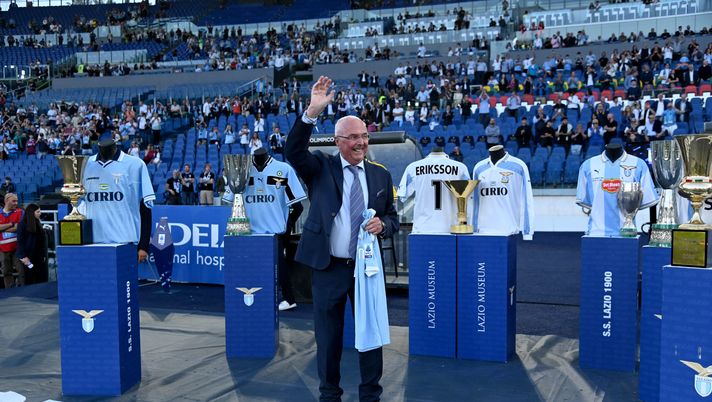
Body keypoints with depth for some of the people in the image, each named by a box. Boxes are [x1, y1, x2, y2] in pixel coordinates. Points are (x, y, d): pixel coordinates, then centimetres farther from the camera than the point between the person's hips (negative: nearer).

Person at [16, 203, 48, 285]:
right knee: (30, 279, 3)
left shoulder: (37, 223, 10)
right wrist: (23, 257, -17)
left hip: (39, 256, 6)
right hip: (29, 257, -6)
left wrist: (44, 255, 9)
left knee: (41, 278, 5)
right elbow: (20, 241, -12)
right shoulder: (22, 224, -9)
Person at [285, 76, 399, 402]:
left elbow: (392, 219, 11)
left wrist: (382, 224, -13)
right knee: (328, 337, 10)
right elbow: (294, 152, -21)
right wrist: (312, 113, -33)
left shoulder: (381, 175, 5)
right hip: (328, 268, -2)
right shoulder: (321, 168, -2)